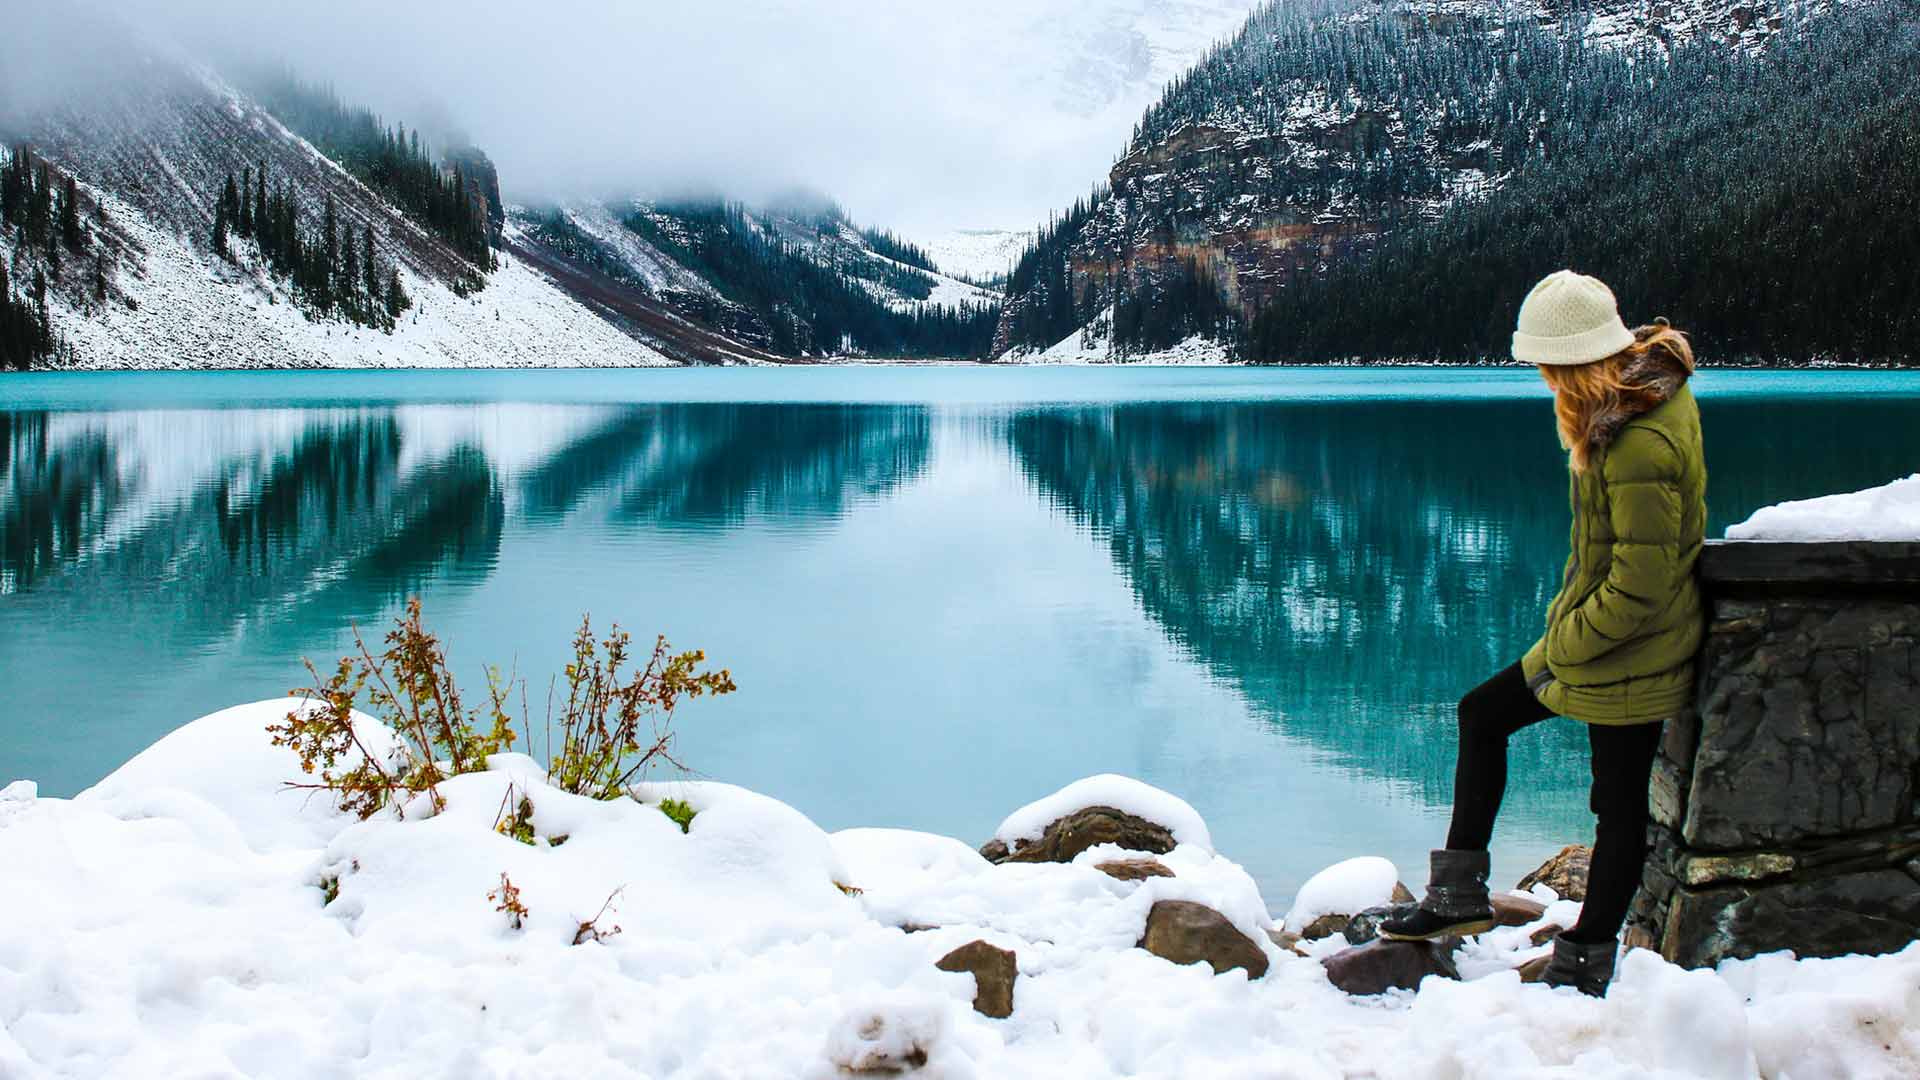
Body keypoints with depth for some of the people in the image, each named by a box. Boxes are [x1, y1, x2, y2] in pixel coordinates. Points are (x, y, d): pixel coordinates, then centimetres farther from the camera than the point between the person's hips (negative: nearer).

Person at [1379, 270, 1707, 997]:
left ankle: (1583, 968, 22)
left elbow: (1640, 589, -27)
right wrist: (1567, 621, 10)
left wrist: (1561, 645, -14)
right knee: (1482, 714, 17)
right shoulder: (1651, 385, 1)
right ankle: (1459, 894, 24)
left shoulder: (1640, 447, -30)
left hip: (1627, 653, -10)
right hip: (1597, 631, 11)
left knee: (1619, 802, 6)